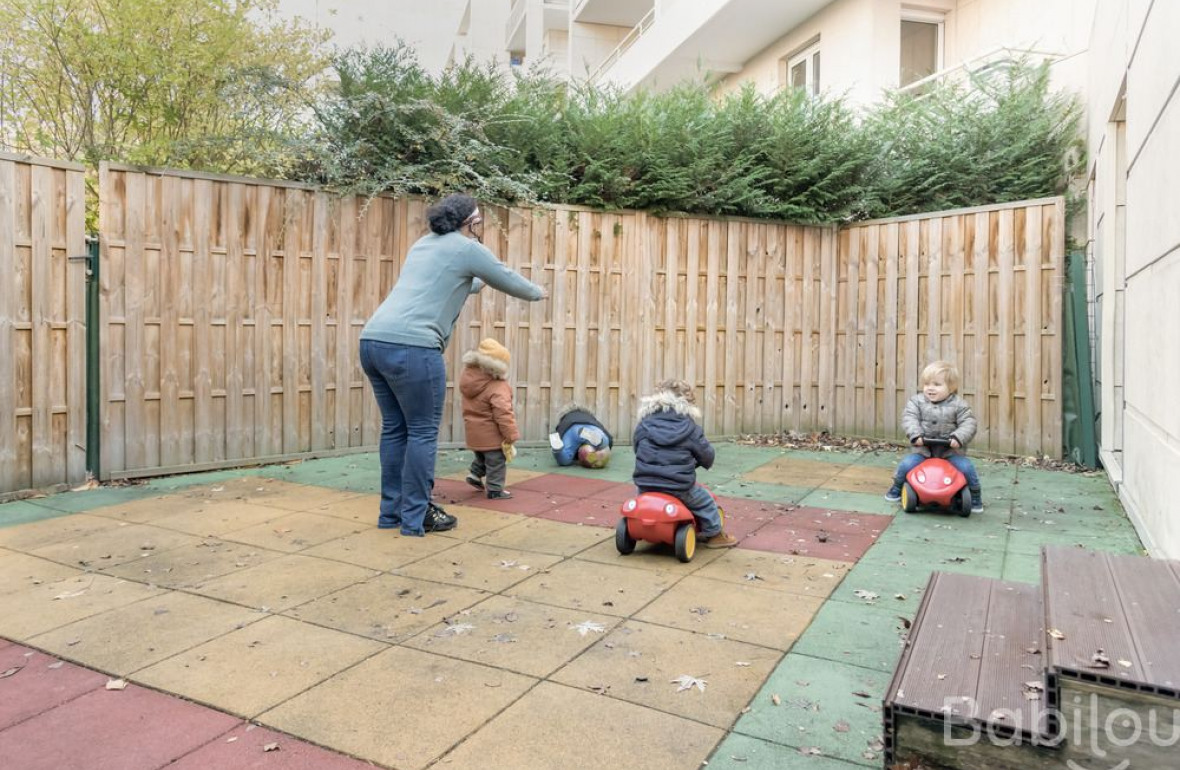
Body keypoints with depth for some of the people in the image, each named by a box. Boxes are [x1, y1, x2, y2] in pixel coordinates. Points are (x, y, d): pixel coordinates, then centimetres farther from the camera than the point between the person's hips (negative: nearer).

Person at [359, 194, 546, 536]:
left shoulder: (424, 244, 26)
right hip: (411, 346, -8)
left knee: (395, 429, 15)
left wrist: (476, 282, 61)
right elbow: (508, 280, 15)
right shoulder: (467, 248, 3)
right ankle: (415, 518, 9)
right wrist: (538, 293, 35)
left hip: (373, 340, 9)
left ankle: (391, 512, 23)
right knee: (422, 432, 2)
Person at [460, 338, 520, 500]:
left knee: (482, 456, 32)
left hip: (474, 433, 7)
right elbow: (503, 414, -27)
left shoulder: (468, 379, 0)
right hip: (491, 435, -7)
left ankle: (475, 474, 26)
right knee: (496, 462, 6)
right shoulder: (498, 388, -25)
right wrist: (510, 435, -20)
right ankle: (495, 490, 12)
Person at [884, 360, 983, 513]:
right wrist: (916, 435, -27)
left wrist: (958, 438, -26)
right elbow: (909, 418, -10)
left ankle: (975, 496, 8)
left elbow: (968, 424, -8)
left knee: (966, 467, -20)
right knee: (906, 464, -19)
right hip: (923, 450, 1)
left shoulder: (959, 405, -2)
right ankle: (897, 488, 12)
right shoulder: (916, 401, 0)